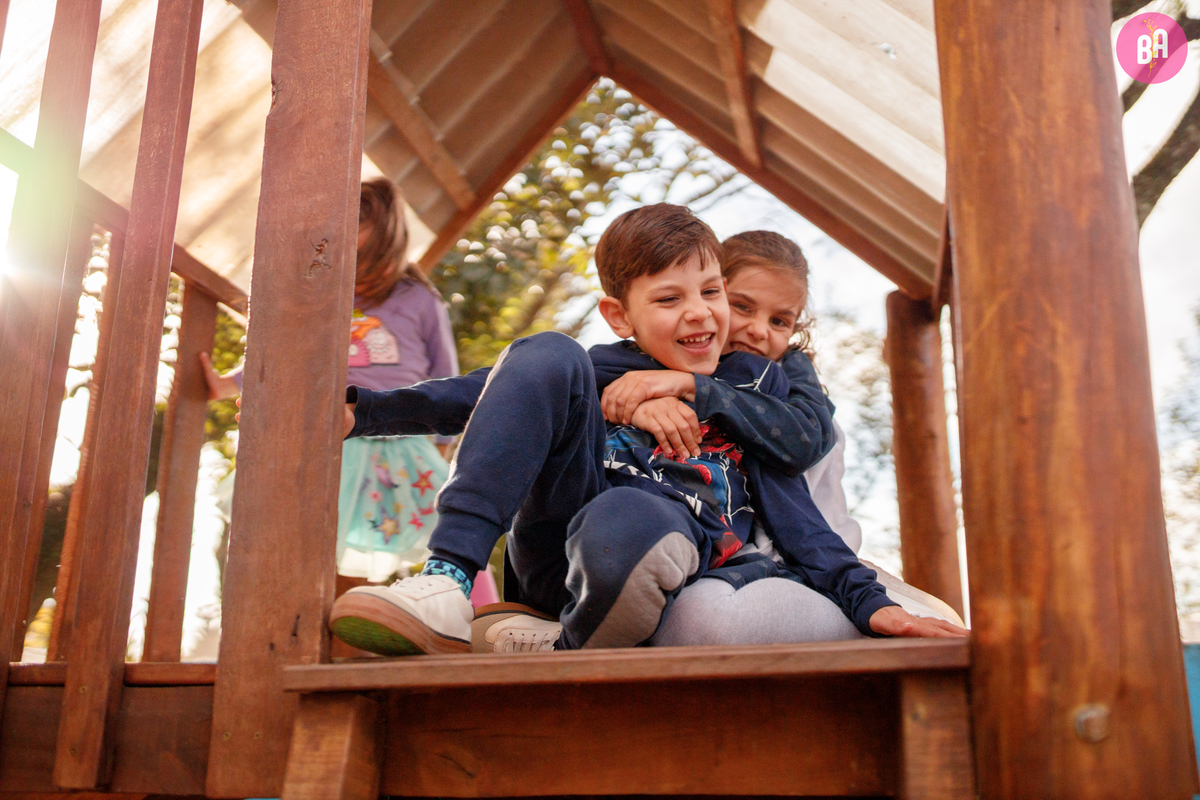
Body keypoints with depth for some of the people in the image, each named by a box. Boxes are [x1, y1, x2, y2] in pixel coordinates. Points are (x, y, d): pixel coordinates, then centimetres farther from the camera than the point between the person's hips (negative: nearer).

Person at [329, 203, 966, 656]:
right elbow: (466, 402, 13)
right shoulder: (596, 372, 20)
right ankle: (446, 588, -28)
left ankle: (566, 653, -9)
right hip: (553, 547, 3)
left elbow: (793, 512, 15)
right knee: (545, 354, -16)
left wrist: (869, 603, 1)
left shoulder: (758, 384, 21)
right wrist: (359, 410, -2)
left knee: (625, 522, -41)